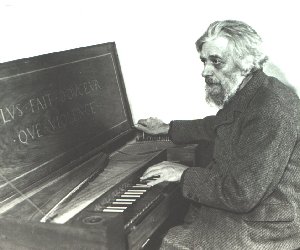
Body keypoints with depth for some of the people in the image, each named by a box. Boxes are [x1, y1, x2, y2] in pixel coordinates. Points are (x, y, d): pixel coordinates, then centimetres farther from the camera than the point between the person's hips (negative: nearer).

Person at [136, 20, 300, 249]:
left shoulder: (273, 110, -28)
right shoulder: (241, 97, 2)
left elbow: (241, 194, -29)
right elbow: (215, 126, 25)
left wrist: (185, 174, -17)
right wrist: (167, 129, 28)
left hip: (266, 227, -9)